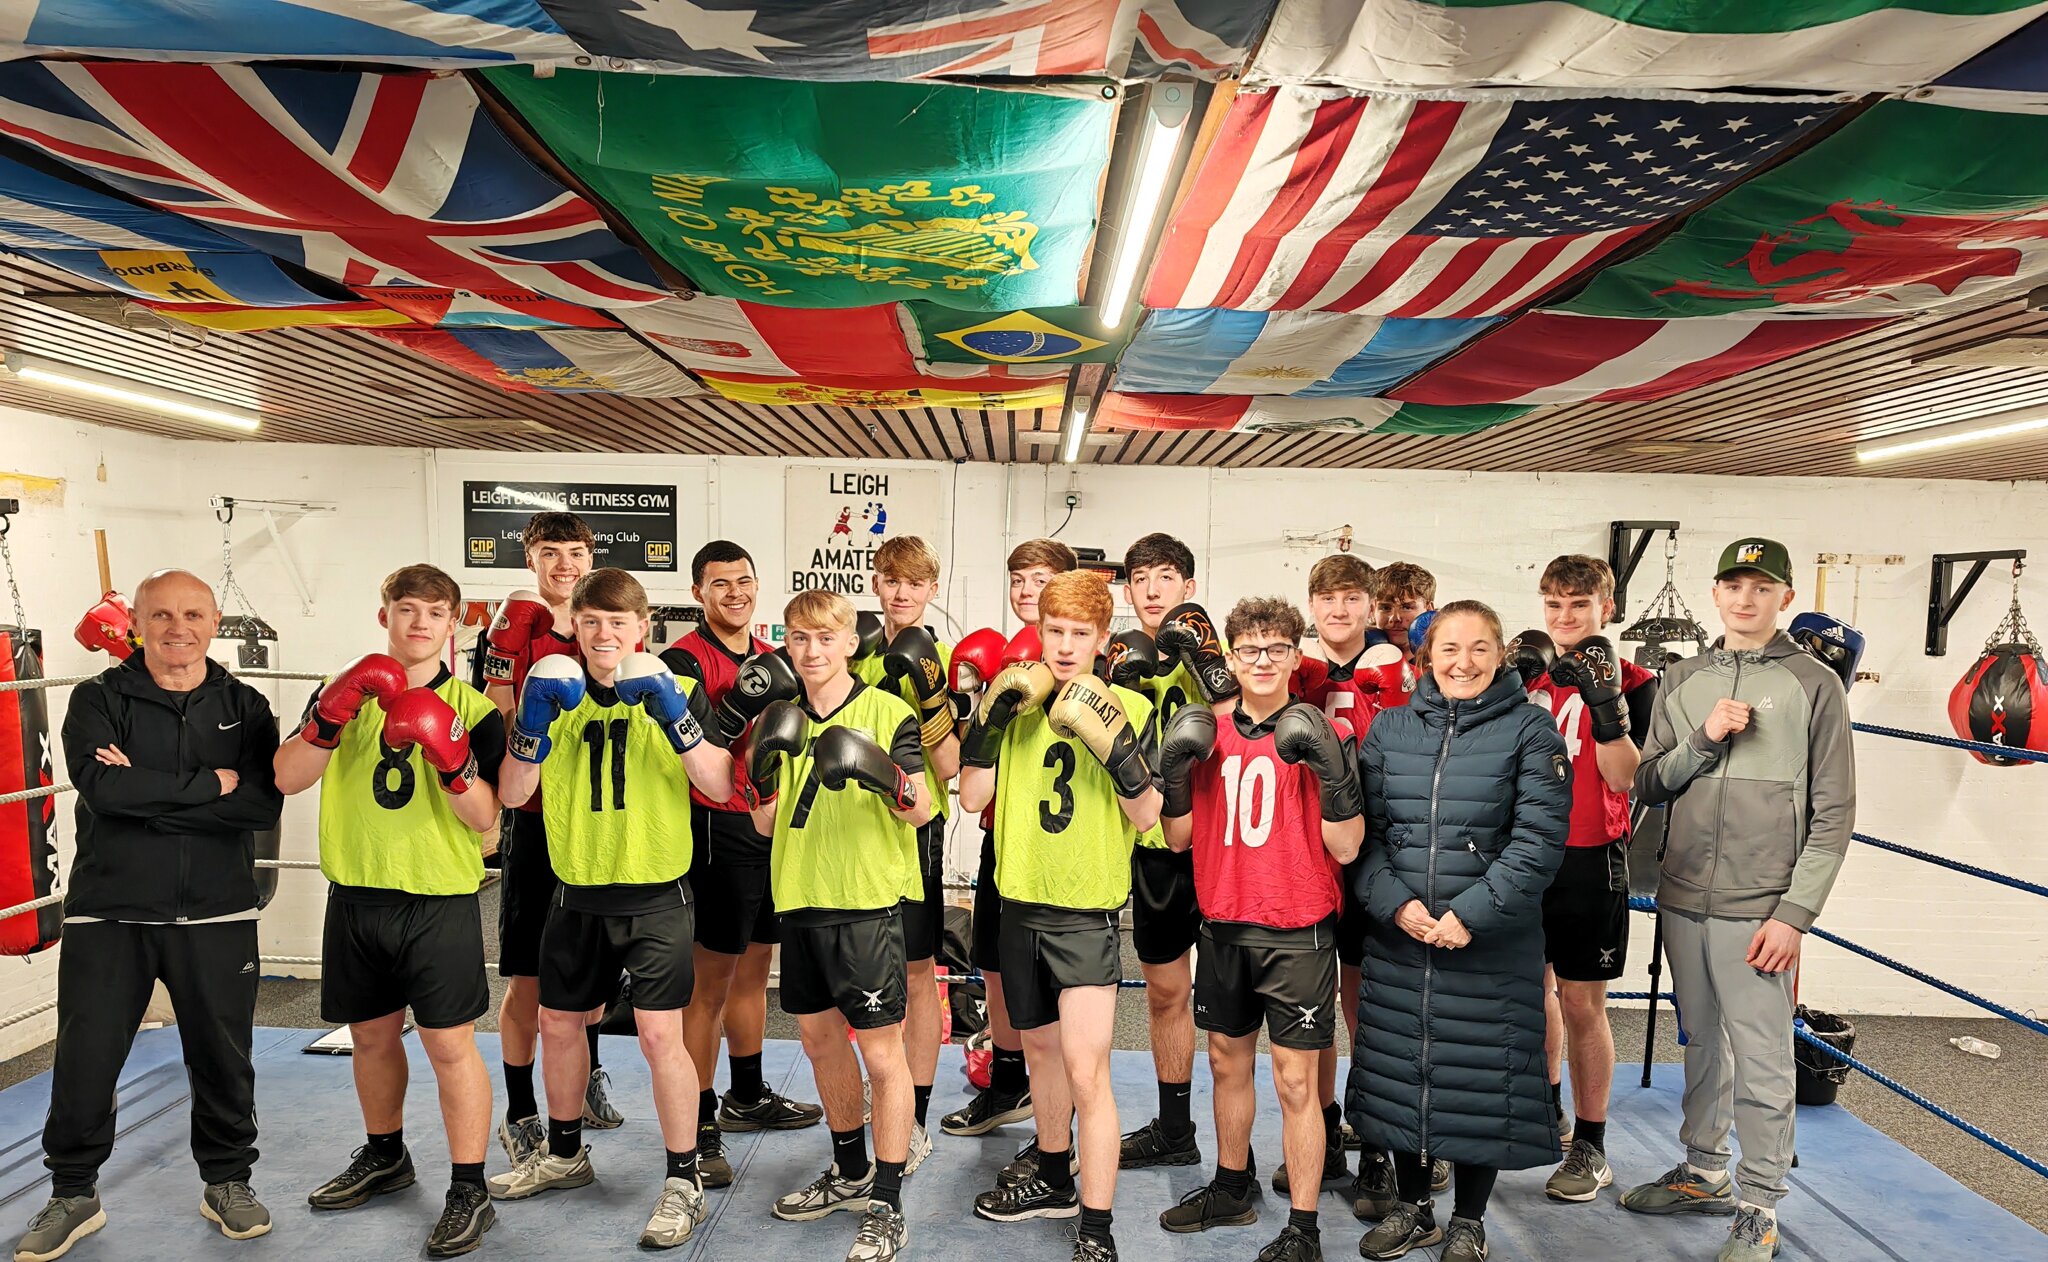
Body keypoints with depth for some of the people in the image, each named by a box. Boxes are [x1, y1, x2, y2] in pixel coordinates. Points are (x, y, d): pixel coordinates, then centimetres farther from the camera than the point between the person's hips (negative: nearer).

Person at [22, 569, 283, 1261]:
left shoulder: (245, 707, 3)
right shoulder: (99, 699, 0)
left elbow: (265, 805, -11)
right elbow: (101, 785, -19)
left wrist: (146, 793, -16)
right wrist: (211, 785, -15)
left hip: (216, 917, 1)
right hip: (107, 915, -1)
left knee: (223, 1059, 10)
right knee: (84, 1061, 7)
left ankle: (228, 1181, 30)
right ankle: (73, 1195, 29)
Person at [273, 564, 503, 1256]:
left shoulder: (472, 708, -3)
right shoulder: (344, 693, 5)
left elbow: (484, 818, -8)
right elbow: (287, 780, -6)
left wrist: (452, 757, -26)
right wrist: (332, 714, -22)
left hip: (440, 900, -4)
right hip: (357, 896, 4)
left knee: (450, 1045, -4)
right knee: (371, 1035, 18)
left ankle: (469, 1191, 8)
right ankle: (384, 1156, 40)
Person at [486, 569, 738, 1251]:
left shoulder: (677, 689, -5)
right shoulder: (554, 689, 3)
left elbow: (719, 787, -15)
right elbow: (512, 793, -2)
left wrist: (670, 713, -26)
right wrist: (534, 717, -18)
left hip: (655, 894, -4)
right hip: (577, 893, 4)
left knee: (660, 1035, -8)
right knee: (557, 1024, 17)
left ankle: (683, 1181, 9)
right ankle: (564, 1154, 40)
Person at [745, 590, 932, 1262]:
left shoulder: (887, 712, -6)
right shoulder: (782, 719, 9)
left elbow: (921, 811, -8)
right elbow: (766, 824, 9)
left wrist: (889, 776, -28)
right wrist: (764, 771, -10)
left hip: (867, 903, -6)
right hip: (800, 902, 6)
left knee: (882, 1052, -1)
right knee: (820, 1037, 18)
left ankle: (886, 1206, 12)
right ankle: (849, 1172, 38)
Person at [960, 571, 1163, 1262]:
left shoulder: (1127, 706, -5)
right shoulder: (1016, 698, 5)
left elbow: (1147, 816, -9)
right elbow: (972, 797, -1)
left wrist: (1116, 746, -23)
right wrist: (992, 715, -11)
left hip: (1087, 912, -4)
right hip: (1020, 905, 5)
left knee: (1086, 1071, -9)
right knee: (1041, 1049, 20)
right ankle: (1055, 1180, 40)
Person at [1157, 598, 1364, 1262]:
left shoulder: (1322, 735, -6)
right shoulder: (1207, 731, 4)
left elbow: (1346, 848, -9)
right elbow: (1180, 838, 8)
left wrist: (1332, 769, -22)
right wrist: (1174, 773, -8)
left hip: (1296, 933, -4)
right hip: (1223, 930, 5)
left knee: (1294, 1081, 0)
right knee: (1227, 1061, 18)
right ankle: (1231, 1188, 38)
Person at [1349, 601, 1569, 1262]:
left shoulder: (1530, 729, -4)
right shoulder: (1390, 727, 5)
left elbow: (1538, 839, -10)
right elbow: (1362, 829, 4)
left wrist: (1470, 915, -16)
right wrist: (1394, 902, -11)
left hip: (1492, 943, -3)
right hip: (1397, 937, 3)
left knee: (1482, 1078, 6)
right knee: (1399, 1070, 12)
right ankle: (1411, 1208, 33)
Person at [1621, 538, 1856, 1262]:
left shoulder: (1815, 685, -2)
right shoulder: (1683, 681, 10)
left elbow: (1833, 816, -4)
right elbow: (1648, 786, 8)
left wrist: (1796, 912, -11)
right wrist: (1702, 741, -9)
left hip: (1757, 909, -4)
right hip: (1682, 901, 4)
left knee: (1761, 1062, 1)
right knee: (1704, 1045, 17)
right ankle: (1703, 1174, 32)